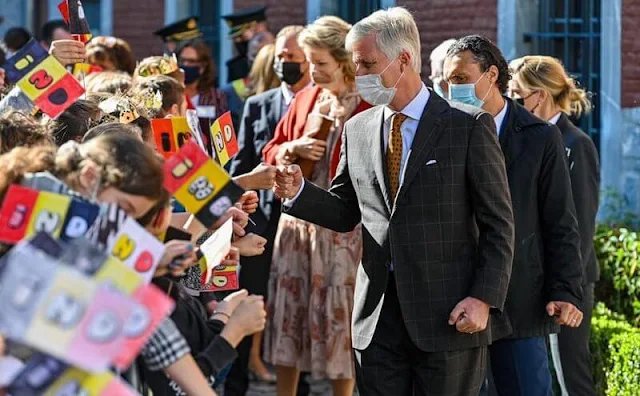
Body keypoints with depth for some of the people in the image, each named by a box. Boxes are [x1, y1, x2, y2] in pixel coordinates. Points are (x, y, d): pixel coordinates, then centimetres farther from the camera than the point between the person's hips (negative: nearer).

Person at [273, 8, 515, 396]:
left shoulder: (469, 127, -4)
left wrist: (484, 298, -13)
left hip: (448, 315, -4)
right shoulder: (357, 130, 11)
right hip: (377, 317, 4)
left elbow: (498, 224, -4)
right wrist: (298, 191, -1)